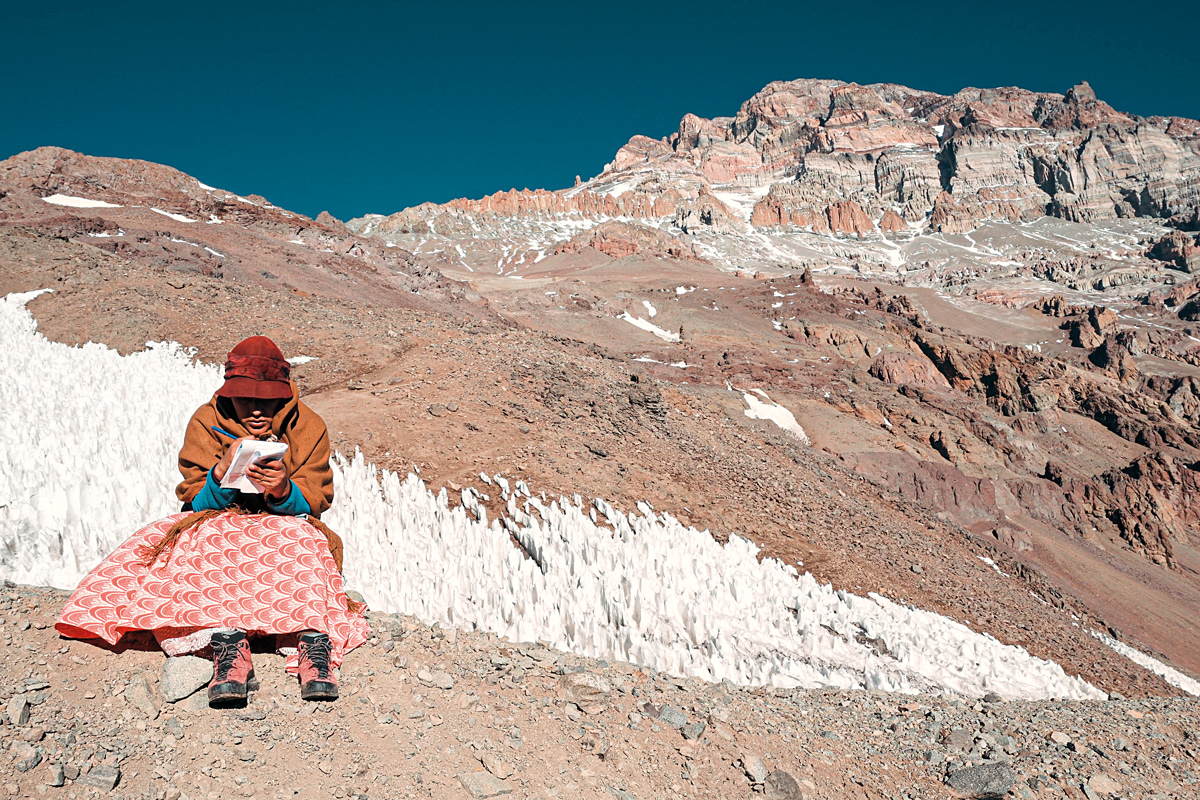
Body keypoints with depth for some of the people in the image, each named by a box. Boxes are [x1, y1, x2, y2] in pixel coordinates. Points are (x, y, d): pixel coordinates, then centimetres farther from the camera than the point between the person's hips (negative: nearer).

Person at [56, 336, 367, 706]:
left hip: (288, 526, -1)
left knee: (304, 543, -34)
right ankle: (227, 638, -51)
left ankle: (314, 638, -52)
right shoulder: (206, 423, 1)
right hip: (220, 525, 1)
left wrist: (283, 489, -29)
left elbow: (311, 505, -6)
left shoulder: (307, 426, 0)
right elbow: (199, 504, -4)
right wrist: (221, 473, -26)